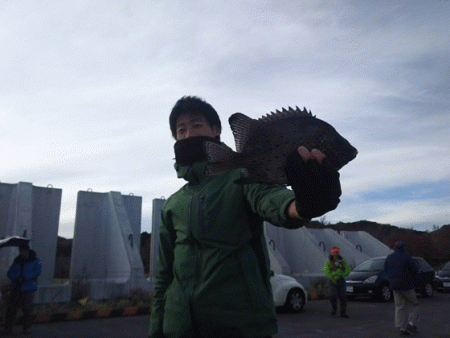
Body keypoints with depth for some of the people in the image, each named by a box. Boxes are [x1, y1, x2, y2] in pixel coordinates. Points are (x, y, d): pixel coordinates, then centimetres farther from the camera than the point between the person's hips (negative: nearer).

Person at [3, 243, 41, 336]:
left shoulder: (35, 261, 2)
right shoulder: (17, 261, 14)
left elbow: (37, 272, -9)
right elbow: (10, 273, 10)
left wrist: (25, 278, -16)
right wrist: (17, 278, -11)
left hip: (28, 289, -4)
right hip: (16, 288, 4)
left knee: (27, 309, -3)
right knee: (11, 308, -2)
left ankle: (27, 328, 9)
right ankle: (8, 329, 8)